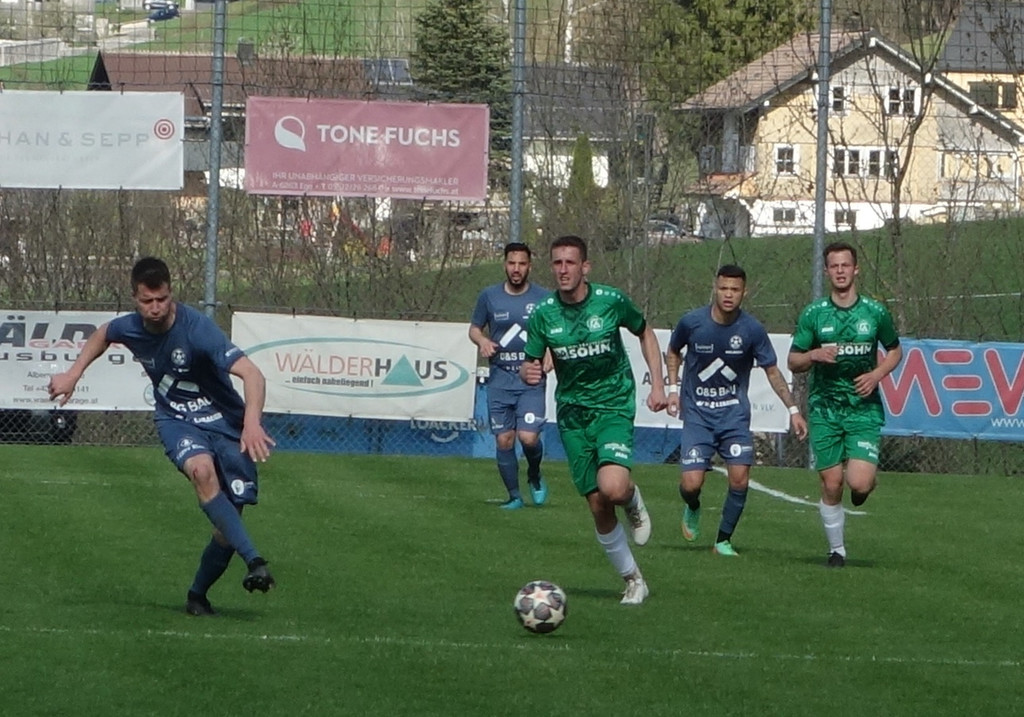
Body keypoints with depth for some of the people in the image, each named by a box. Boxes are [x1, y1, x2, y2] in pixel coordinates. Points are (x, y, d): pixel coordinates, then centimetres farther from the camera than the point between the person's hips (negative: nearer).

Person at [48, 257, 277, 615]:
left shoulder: (196, 328, -27)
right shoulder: (130, 328, -9)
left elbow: (251, 373, -37)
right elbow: (103, 334, 20)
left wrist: (252, 422, -53)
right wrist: (72, 375, 17)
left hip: (225, 422, -2)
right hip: (177, 420, 2)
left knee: (227, 530, -5)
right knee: (202, 469, -34)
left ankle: (197, 596, 22)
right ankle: (254, 563, -41)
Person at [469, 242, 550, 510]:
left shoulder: (543, 298, 1)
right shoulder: (489, 296, 5)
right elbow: (474, 328, 17)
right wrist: (482, 340, -5)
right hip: (500, 379, 2)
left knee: (528, 436, -16)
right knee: (504, 440, 0)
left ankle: (534, 477, 15)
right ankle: (514, 496, 15)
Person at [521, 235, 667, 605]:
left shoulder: (611, 300, -8)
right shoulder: (543, 314, -4)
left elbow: (645, 333, 9)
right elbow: (530, 363, 3)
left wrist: (657, 383, 2)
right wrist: (528, 372, -22)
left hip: (614, 407, -3)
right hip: (572, 414, 3)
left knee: (612, 488, -26)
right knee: (598, 506, 2)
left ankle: (633, 499, 12)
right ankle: (633, 579, 19)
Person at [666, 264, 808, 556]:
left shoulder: (752, 329, -8)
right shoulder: (692, 322, -8)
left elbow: (772, 371, 3)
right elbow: (673, 352, 13)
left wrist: (793, 409, -2)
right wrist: (673, 387, 2)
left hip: (734, 413, 1)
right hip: (697, 414, -1)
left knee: (739, 479, -13)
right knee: (691, 484, -11)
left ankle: (724, 539, 8)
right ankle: (692, 509, 27)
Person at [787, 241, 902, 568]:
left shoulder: (875, 312, 1)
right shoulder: (813, 314, 0)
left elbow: (895, 350, 15)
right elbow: (793, 362, 5)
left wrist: (876, 374, -4)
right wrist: (814, 355, -17)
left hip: (864, 408, -1)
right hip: (824, 408, 1)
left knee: (860, 483, -16)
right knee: (831, 485, -1)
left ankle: (863, 488, 22)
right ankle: (836, 549, 17)